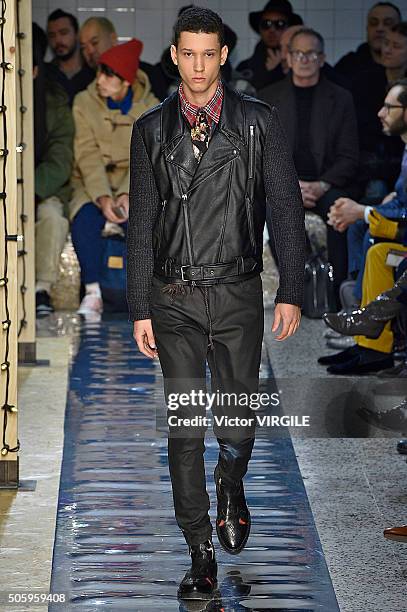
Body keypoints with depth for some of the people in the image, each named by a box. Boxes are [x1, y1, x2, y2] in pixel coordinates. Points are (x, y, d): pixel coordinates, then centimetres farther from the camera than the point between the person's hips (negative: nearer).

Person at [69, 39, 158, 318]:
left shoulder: (150, 107, -3)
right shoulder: (84, 102, -3)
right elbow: (88, 156, -11)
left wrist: (126, 195, -28)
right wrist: (103, 197, -26)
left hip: (134, 182, 0)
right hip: (92, 182, 0)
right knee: (85, 219, -32)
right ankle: (92, 293, -24)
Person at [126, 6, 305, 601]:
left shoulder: (258, 122, 1)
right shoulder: (151, 130, 5)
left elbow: (286, 210, 2)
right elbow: (141, 223, 7)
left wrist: (291, 293, -4)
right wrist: (140, 308, 3)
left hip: (238, 292, -1)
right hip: (174, 299, 1)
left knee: (238, 419, 7)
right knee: (185, 428, -1)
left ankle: (231, 485, 42)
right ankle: (202, 557, 6)